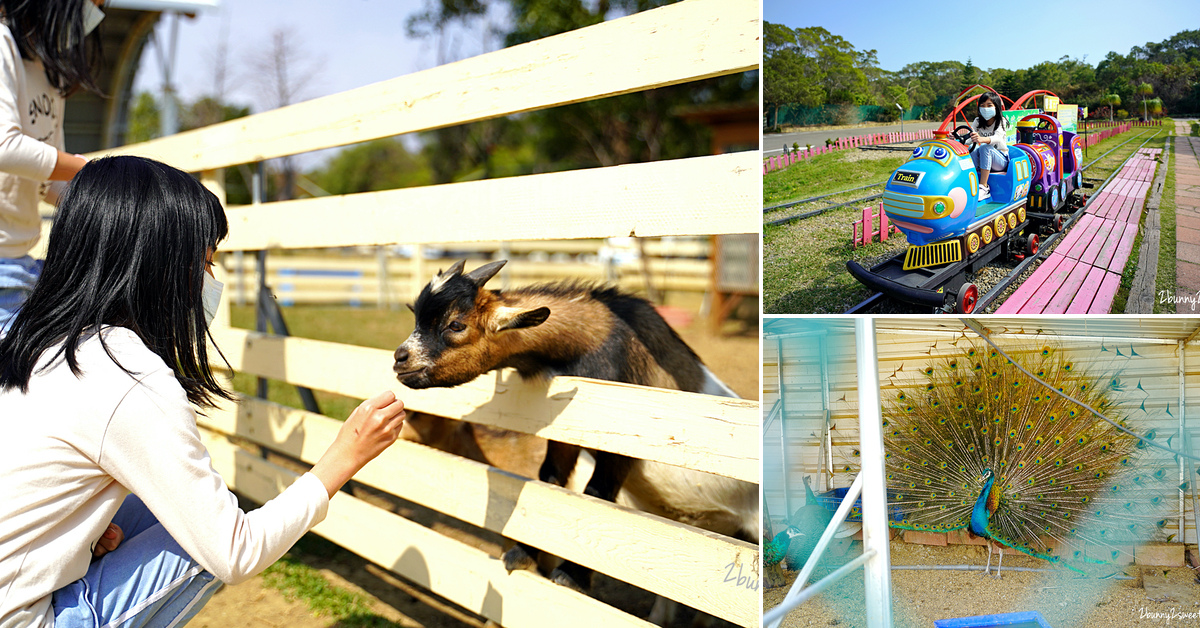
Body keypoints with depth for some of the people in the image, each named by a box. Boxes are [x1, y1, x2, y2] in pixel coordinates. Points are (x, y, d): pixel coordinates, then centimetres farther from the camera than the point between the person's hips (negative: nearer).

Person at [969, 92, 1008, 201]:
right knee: (972, 149, -26)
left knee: (984, 147, -34)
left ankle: (983, 187, -40)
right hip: (983, 162, 4)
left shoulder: (1001, 121, -9)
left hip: (1000, 160, -4)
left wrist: (982, 139, -52)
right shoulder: (978, 122, 5)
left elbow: (998, 138, -29)